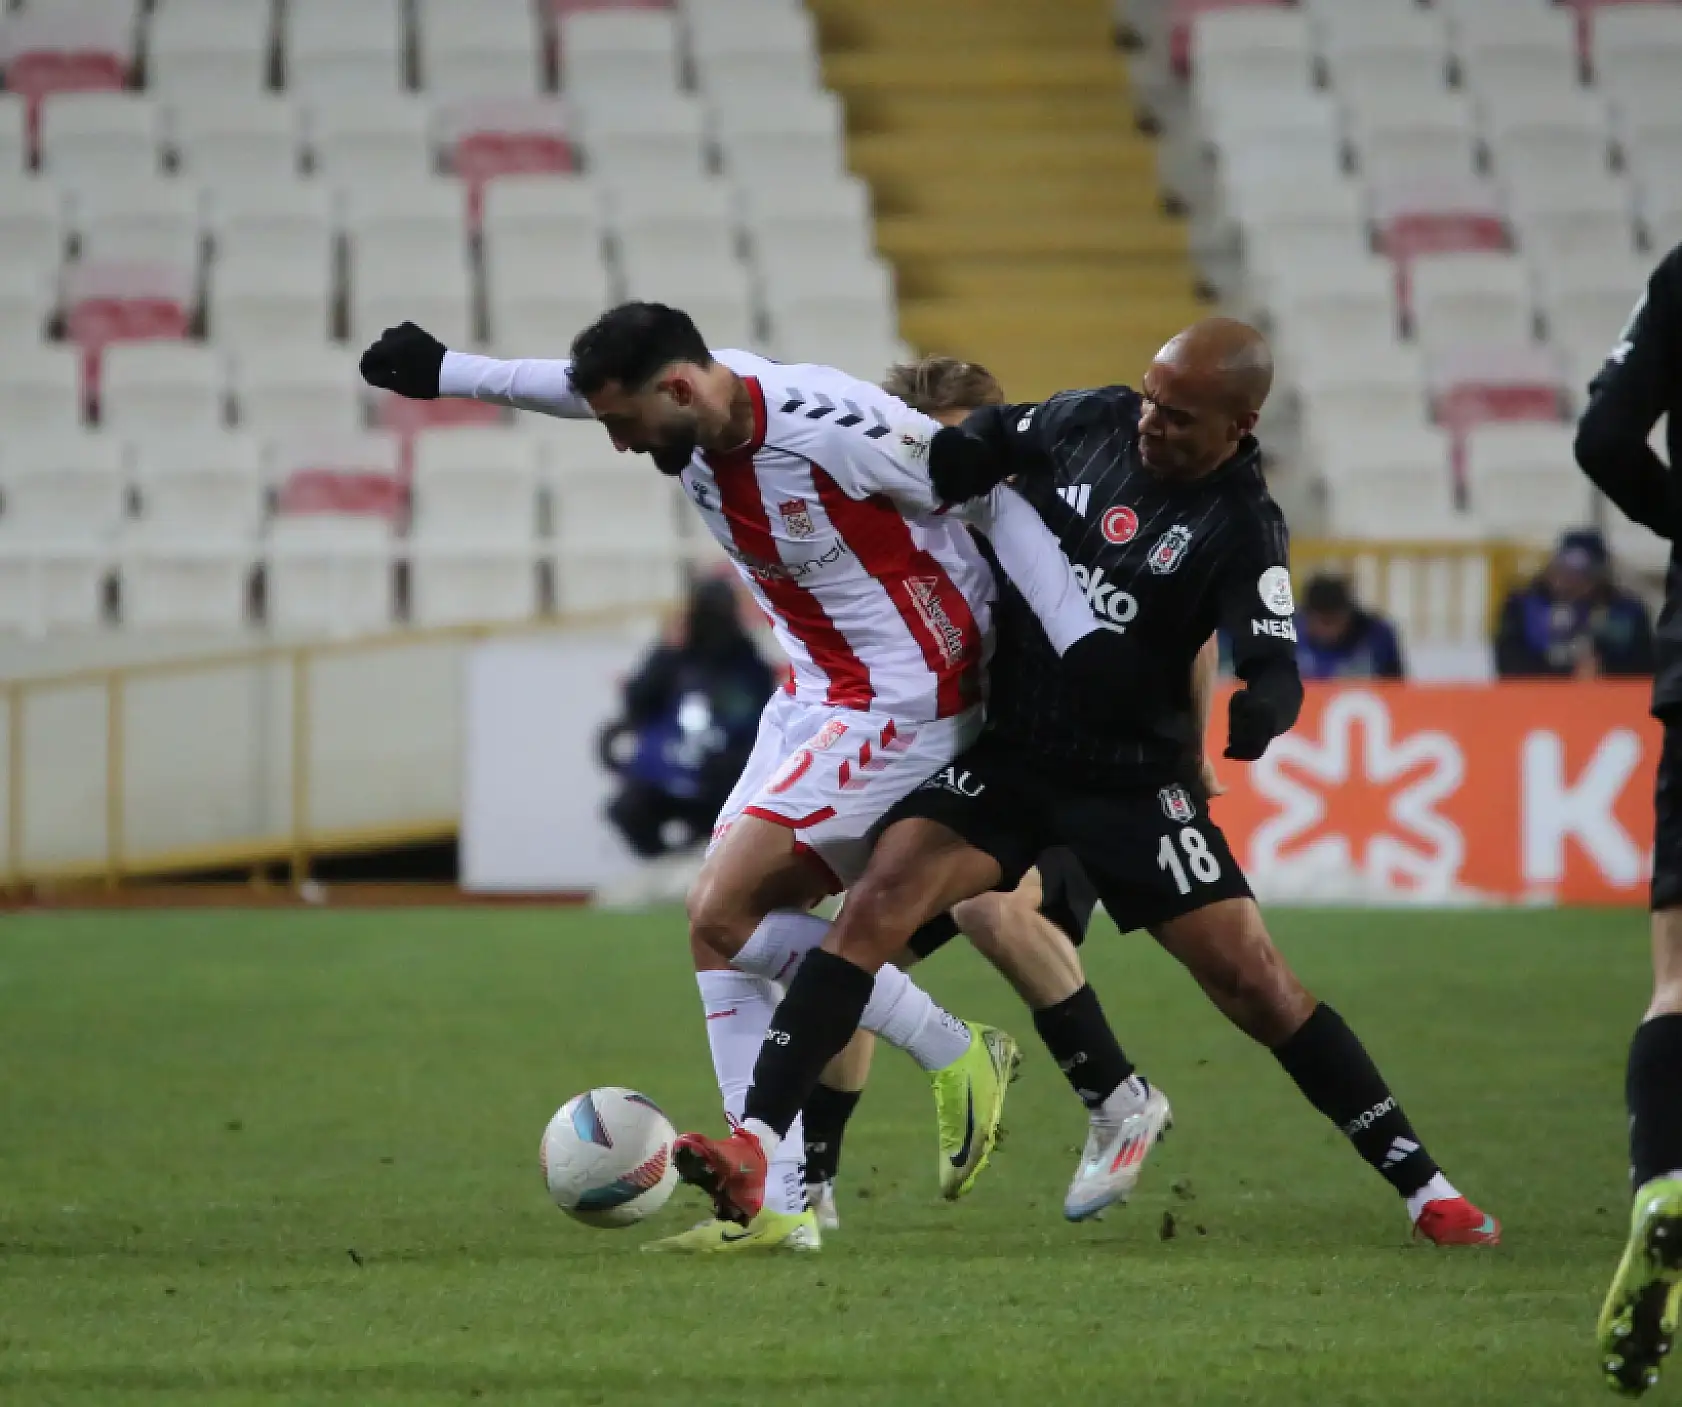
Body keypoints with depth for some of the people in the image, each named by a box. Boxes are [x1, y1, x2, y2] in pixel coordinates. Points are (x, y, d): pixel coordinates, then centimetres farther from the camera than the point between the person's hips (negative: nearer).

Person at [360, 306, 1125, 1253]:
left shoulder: (830, 427, -26)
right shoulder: (692, 415, -3)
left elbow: (994, 498, -16)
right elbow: (579, 384, 20)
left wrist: (1079, 638, -20)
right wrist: (444, 373, 27)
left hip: (906, 702, -9)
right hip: (818, 696, 9)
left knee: (723, 914, -14)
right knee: (723, 930, 2)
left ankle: (960, 1059, -1)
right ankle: (776, 1202, 4)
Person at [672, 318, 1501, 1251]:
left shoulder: (1241, 529, -11)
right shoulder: (1084, 424, -1)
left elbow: (1274, 676, -19)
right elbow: (985, 445, 17)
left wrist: (1244, 720, -43)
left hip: (1134, 779, -2)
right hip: (1007, 753, 2)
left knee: (1250, 977, -6)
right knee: (879, 900, -20)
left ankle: (1425, 1189, 9)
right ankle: (752, 1148, -27)